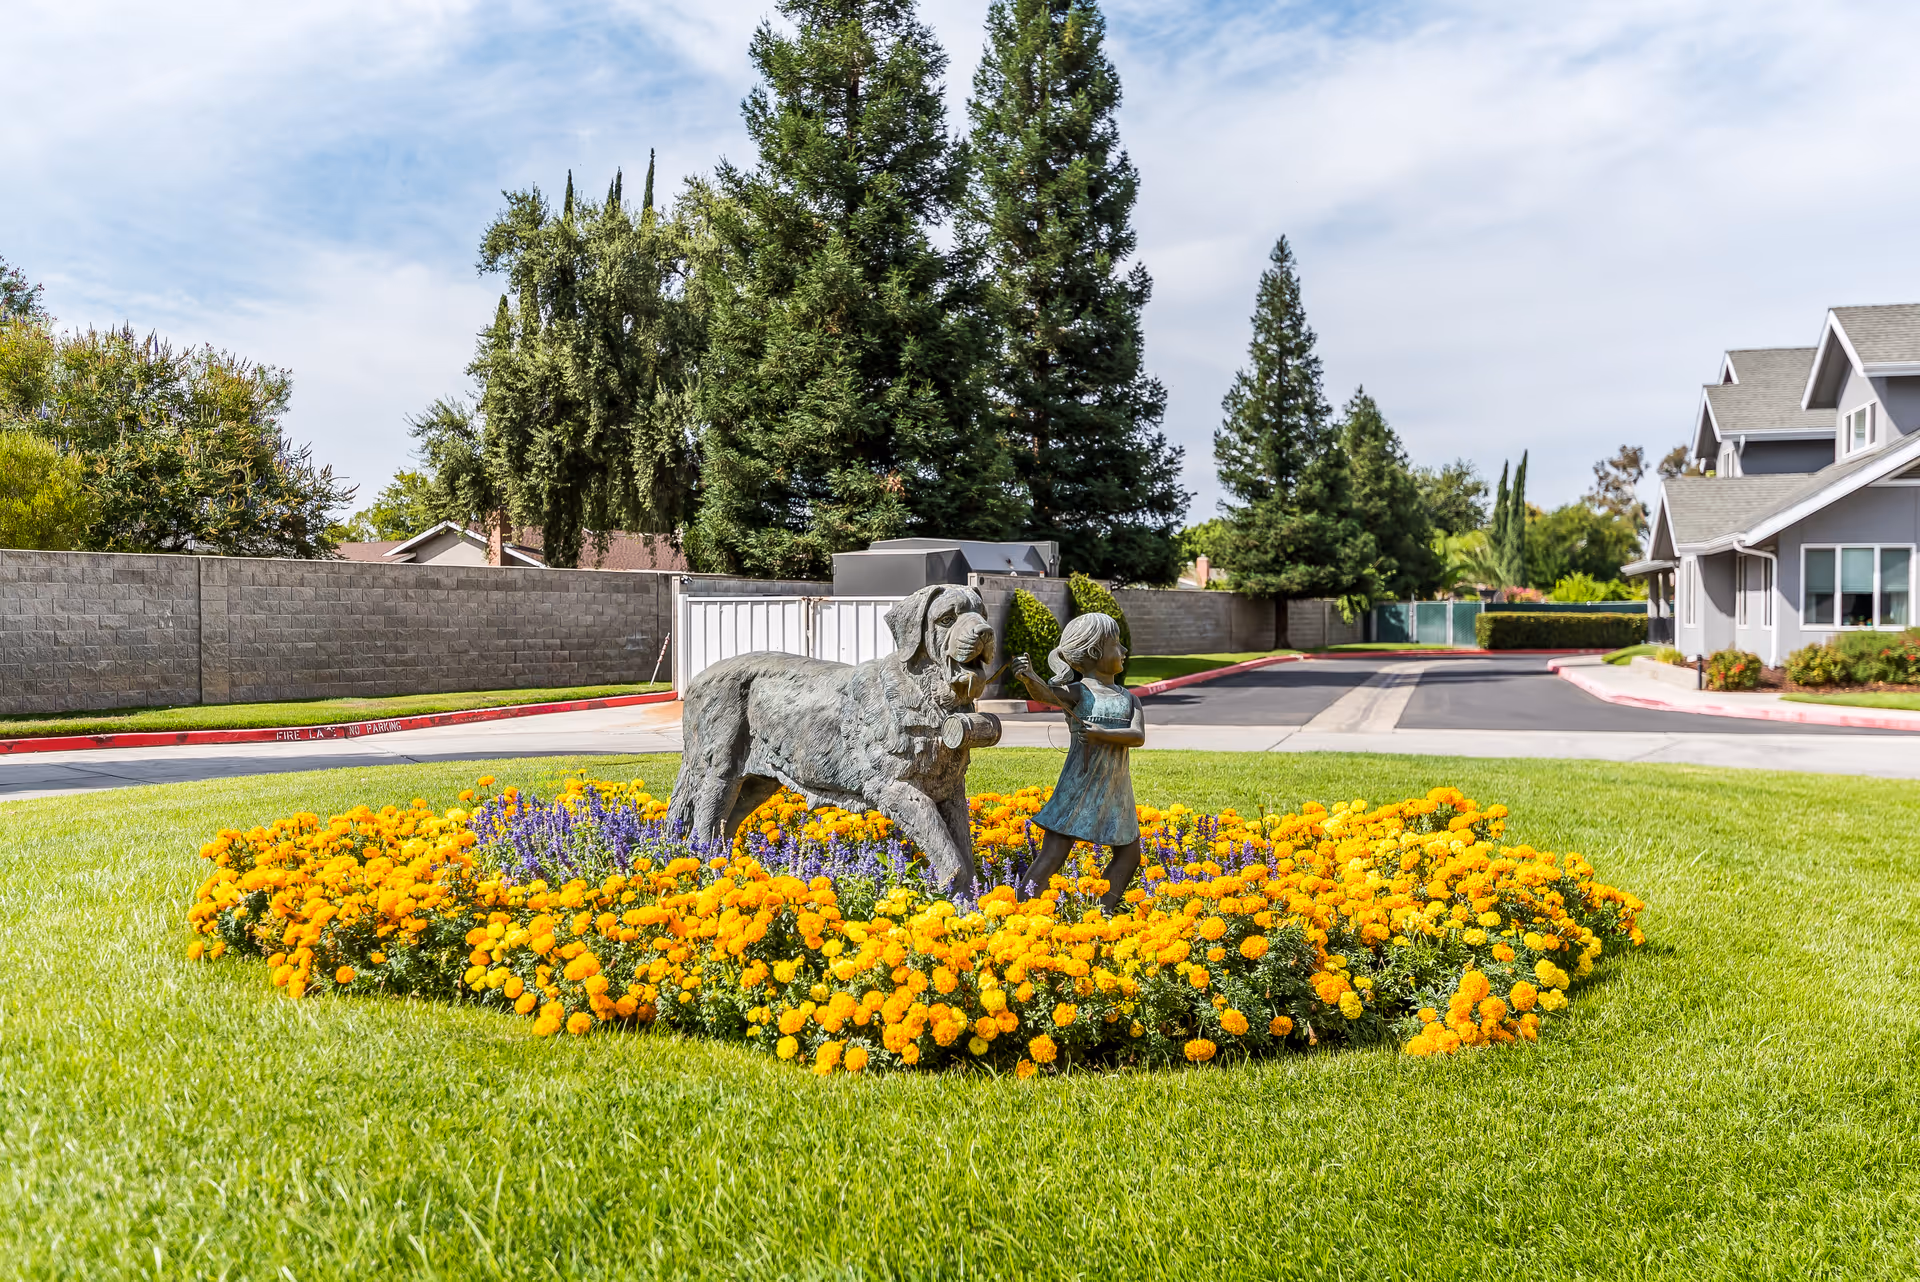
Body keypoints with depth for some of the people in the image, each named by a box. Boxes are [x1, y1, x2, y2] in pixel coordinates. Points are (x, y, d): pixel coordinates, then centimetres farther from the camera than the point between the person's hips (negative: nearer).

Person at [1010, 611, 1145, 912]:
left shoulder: (1129, 698, 8)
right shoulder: (1078, 692, -7)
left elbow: (1138, 736, -9)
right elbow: (1044, 693, -27)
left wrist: (1101, 734, -26)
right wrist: (1029, 676, -50)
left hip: (1116, 789, 6)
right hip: (1079, 786, -6)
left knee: (1129, 856, 16)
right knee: (1052, 857, -10)